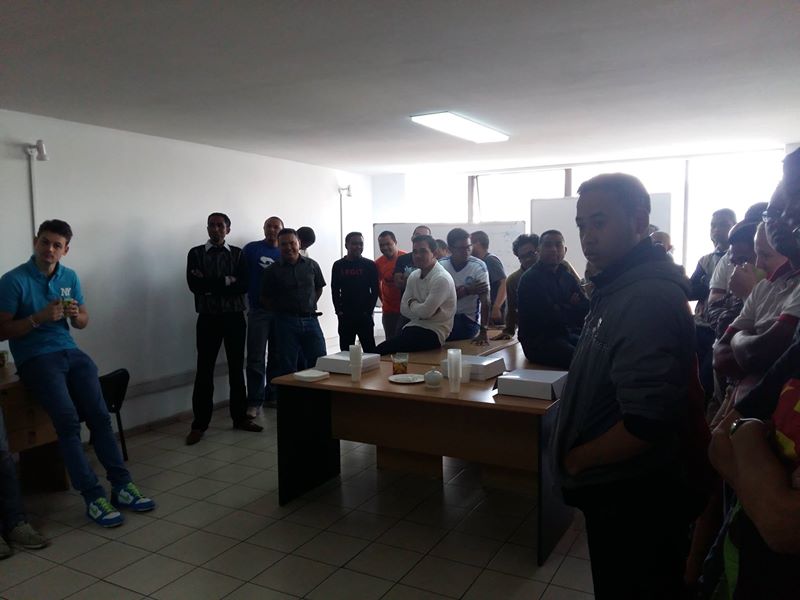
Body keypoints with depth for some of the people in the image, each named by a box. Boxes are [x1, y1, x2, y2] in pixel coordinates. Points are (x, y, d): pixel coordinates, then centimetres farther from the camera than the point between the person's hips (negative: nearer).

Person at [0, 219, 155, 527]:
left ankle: (122, 485, -10)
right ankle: (93, 497, -19)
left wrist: (76, 315, -7)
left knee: (99, 414, -13)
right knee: (68, 419, -22)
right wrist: (39, 318, -19)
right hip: (34, 359, -4)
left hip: (70, 352, 5)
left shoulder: (70, 277, 10)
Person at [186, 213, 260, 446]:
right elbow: (194, 285, -11)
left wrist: (210, 284, -12)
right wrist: (226, 281, -10)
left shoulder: (237, 253, 6)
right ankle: (199, 424, 6)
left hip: (235, 317, 2)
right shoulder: (196, 253, 3)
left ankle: (240, 417, 19)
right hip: (208, 317, -1)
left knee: (236, 368, 9)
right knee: (204, 371, -1)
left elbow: (243, 286, -7)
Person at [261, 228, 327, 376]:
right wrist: (281, 311, 2)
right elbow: (265, 299, 5)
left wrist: (309, 306, 10)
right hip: (286, 323, -2)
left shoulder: (312, 265, 7)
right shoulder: (272, 270, 2)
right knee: (287, 370, 3)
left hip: (310, 319, 2)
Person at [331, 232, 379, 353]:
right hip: (345, 316, 2)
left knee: (369, 349, 0)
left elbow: (375, 290, 1)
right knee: (345, 350, 7)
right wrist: (339, 310, -3)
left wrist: (369, 310, -6)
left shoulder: (369, 265, 2)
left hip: (365, 315, -1)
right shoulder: (338, 265, 5)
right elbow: (335, 291, 6)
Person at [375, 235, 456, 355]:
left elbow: (426, 311, -20)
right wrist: (418, 307, -9)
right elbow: (403, 309, 9)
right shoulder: (413, 276, 10)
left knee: (382, 349, -24)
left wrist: (412, 303, 0)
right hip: (413, 327, 7)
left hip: (433, 332, -7)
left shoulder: (442, 279, -14)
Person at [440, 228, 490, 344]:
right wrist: (467, 290, -22)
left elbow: (485, 300, -19)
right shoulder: (441, 265, -4)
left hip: (469, 319, -2)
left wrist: (483, 332, -28)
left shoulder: (479, 266, -12)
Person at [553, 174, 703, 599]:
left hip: (632, 501, -9)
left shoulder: (646, 297, -26)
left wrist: (574, 459, -17)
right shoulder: (622, 285, 6)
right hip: (617, 490, 9)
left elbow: (646, 423, -31)